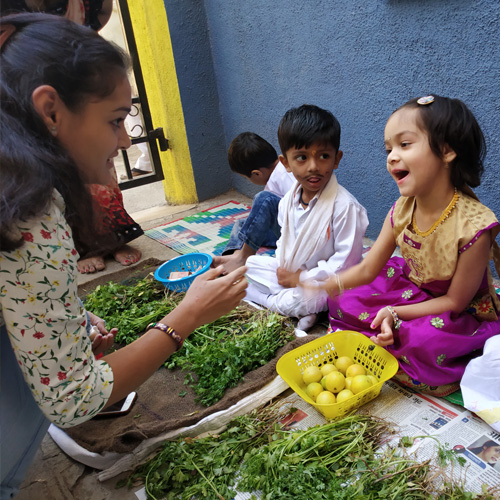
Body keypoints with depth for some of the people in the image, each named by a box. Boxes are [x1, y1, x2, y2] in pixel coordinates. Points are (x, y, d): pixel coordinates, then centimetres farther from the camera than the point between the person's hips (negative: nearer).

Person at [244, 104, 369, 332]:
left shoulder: (344, 206, -24)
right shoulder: (288, 201, -1)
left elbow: (346, 260, -23)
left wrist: (301, 278, -19)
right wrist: (282, 268, -5)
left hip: (324, 282, -8)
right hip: (290, 272, 8)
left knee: (293, 302, -33)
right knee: (250, 264, 4)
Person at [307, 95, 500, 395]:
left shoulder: (474, 225, -30)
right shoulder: (403, 211, -12)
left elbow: (455, 301, -20)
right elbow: (368, 269, -6)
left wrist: (394, 313, -25)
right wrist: (321, 285, -20)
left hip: (462, 315, -5)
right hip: (411, 290, 5)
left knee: (428, 340, -34)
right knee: (345, 303, -7)